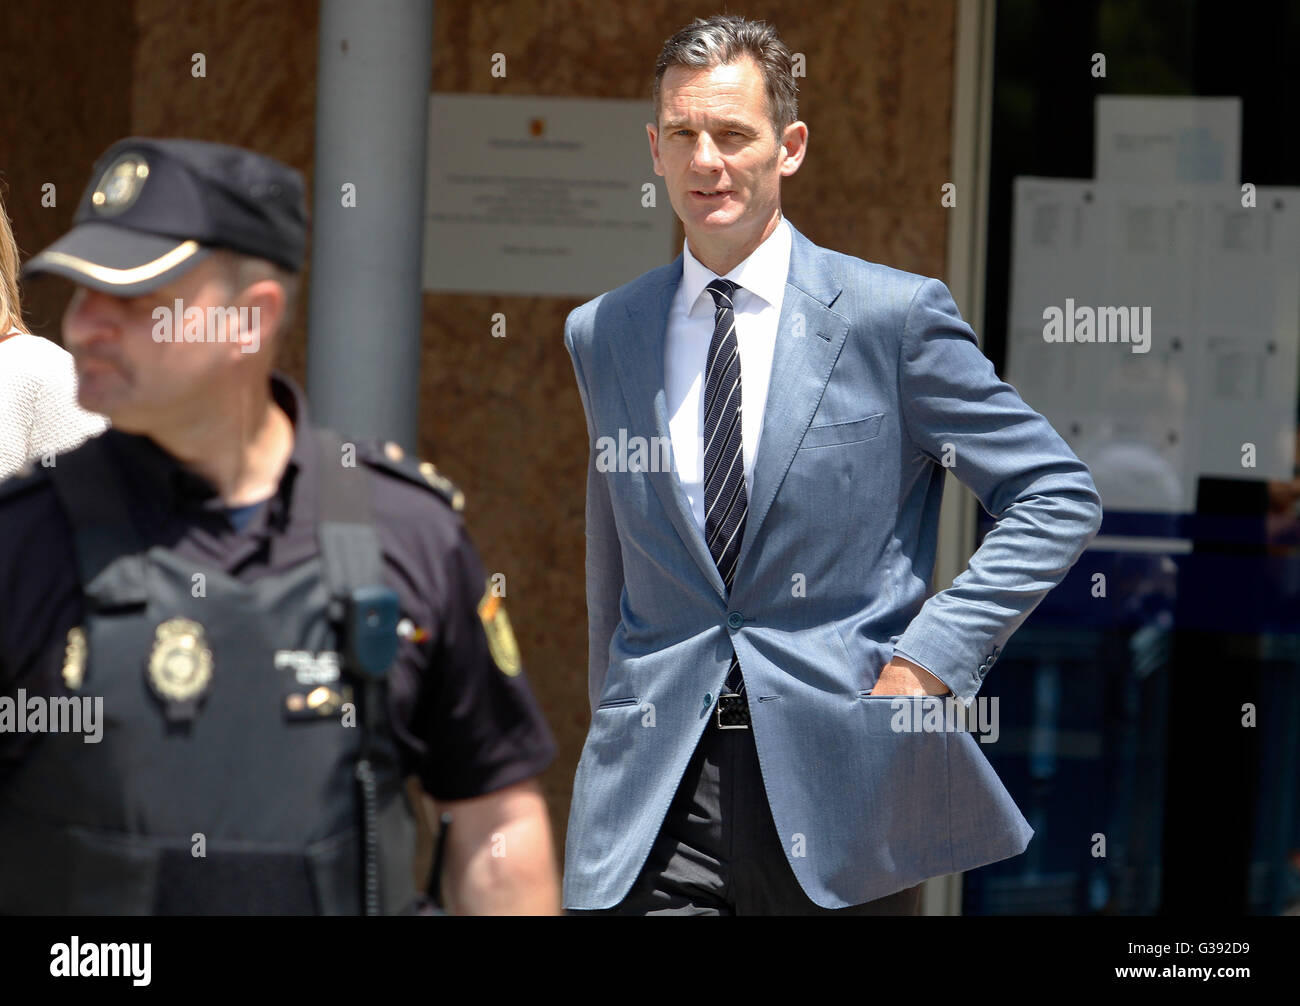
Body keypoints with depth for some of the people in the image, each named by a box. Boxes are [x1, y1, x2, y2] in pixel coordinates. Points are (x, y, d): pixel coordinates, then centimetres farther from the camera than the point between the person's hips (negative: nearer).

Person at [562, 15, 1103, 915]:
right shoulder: (601, 336, 11)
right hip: (656, 789, 2)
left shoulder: (895, 316, -2)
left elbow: (1059, 496, 0)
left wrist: (933, 655, -8)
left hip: (841, 773, -2)